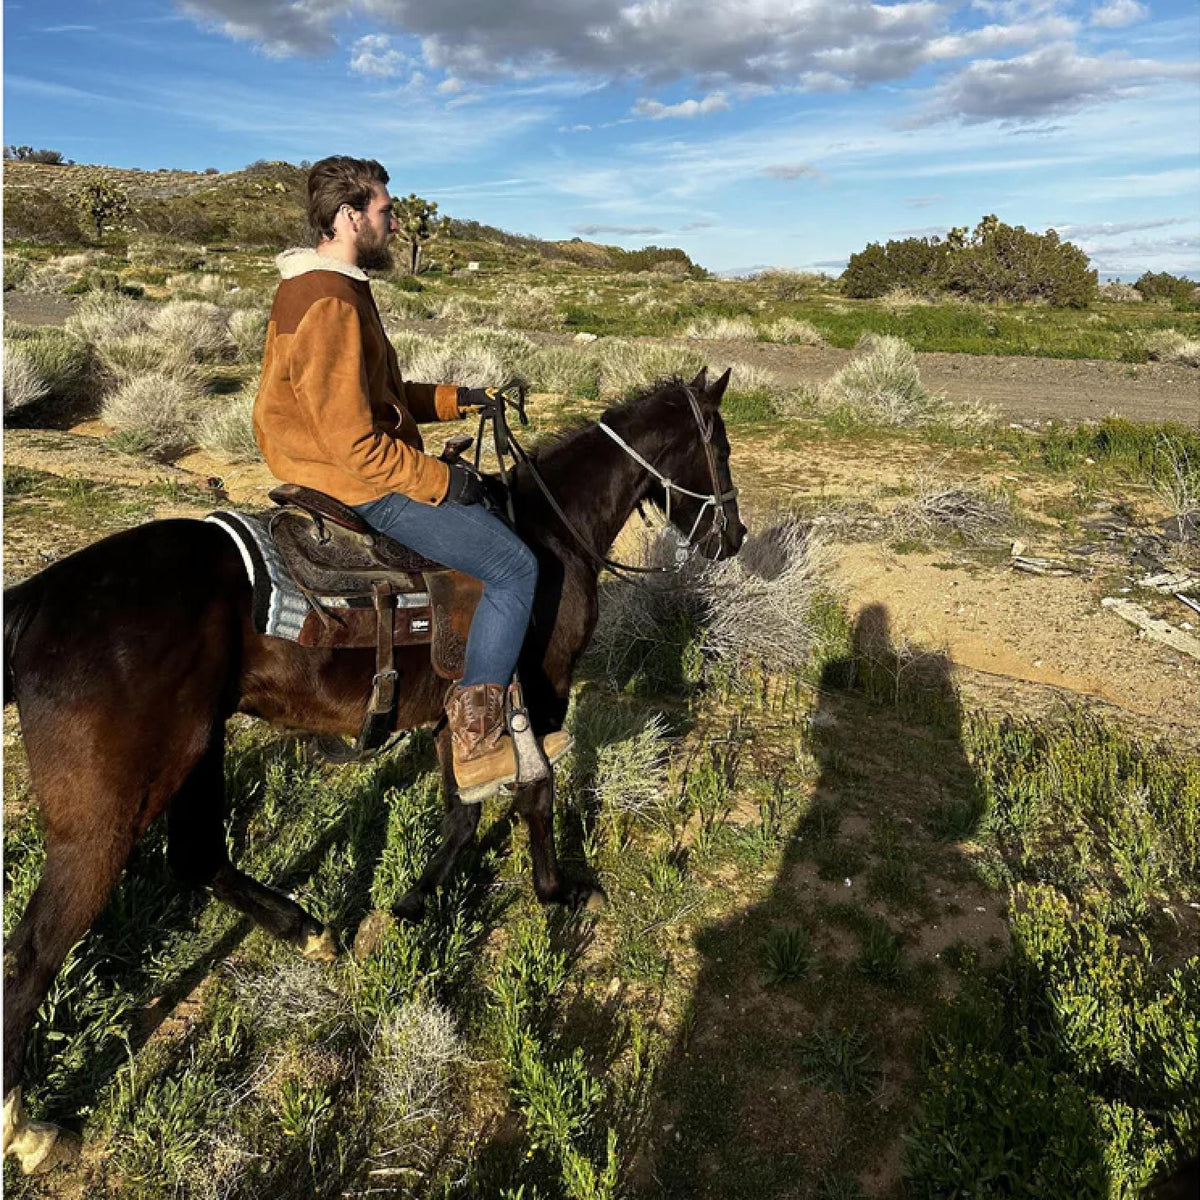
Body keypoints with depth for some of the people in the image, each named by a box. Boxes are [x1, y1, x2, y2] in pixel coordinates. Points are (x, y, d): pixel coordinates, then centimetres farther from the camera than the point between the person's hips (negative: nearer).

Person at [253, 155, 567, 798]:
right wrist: (439, 480, -16)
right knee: (514, 566, -11)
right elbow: (355, 443, -26)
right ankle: (476, 749, -5)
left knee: (489, 511, 22)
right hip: (362, 489, -11)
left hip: (361, 472, 11)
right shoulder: (328, 305, -22)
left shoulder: (325, 289, 13)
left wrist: (454, 398, 10)